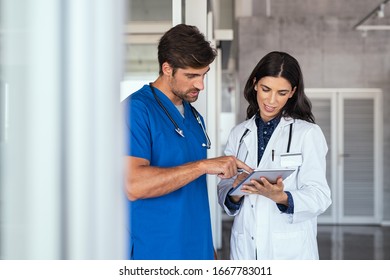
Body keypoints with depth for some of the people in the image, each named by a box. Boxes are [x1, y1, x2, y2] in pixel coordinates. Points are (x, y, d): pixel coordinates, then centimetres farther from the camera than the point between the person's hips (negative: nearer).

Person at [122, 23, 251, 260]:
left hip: (197, 254, 7)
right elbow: (133, 185, -24)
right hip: (154, 255, -7)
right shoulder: (137, 109, -12)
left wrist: (209, 251, 15)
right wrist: (203, 165, -23)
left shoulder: (195, 117, 14)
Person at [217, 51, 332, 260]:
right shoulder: (239, 134, 6)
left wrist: (281, 197, -27)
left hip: (290, 250, -3)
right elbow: (224, 192, 5)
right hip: (245, 248, 3)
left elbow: (319, 197, -10)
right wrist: (235, 194, -16)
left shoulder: (309, 133, -5)